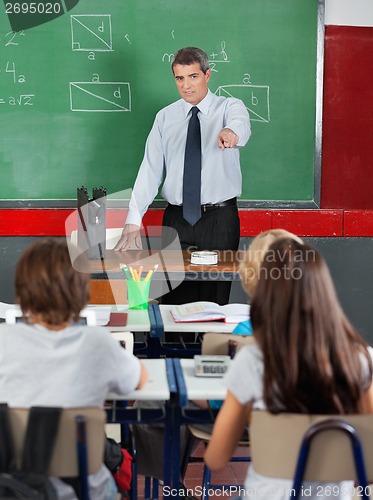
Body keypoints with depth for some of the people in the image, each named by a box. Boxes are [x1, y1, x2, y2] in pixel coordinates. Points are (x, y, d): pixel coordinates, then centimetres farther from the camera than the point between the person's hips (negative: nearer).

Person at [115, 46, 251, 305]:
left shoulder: (229, 107, 1)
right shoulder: (165, 117, 9)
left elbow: (242, 123, -24)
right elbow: (150, 170, 4)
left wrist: (231, 131, -50)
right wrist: (133, 221, -6)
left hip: (220, 219, -2)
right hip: (176, 219, 2)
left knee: (215, 302, -2)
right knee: (174, 302, 0)